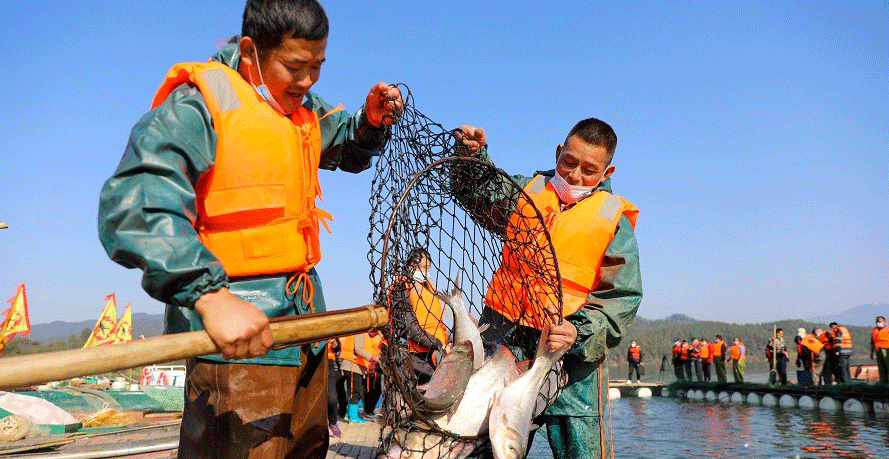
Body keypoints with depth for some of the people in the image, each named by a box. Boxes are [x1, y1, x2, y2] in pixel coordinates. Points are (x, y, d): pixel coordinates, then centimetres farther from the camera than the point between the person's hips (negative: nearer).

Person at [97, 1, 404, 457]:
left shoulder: (306, 111, 12)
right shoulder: (199, 104, -13)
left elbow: (351, 150, 31)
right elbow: (134, 202, -27)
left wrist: (372, 120, 7)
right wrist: (211, 294, -39)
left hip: (306, 319, 9)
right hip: (238, 333, -8)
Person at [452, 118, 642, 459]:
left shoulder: (614, 219, 3)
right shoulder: (529, 189, 12)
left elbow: (622, 297, -4)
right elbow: (479, 194, 26)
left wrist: (579, 333, -21)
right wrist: (473, 156, 5)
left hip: (573, 357, -2)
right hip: (503, 340, 3)